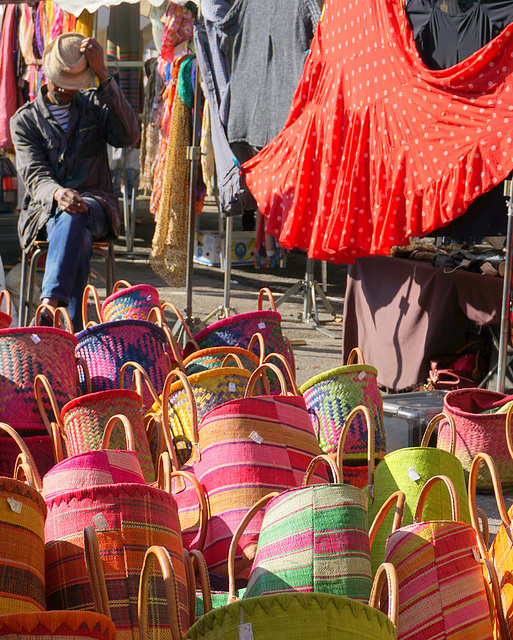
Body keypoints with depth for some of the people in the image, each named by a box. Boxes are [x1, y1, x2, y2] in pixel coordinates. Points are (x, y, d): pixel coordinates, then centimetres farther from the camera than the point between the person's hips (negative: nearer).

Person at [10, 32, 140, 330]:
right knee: (79, 238, -37)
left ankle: (50, 306, -51)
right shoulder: (25, 119, 8)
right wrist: (57, 193, -33)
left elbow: (129, 136, -10)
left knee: (74, 217, -38)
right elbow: (34, 175, -7)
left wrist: (103, 76, -14)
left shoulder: (95, 105, 12)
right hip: (45, 211, -1)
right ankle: (73, 327, -47)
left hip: (97, 207, 1)